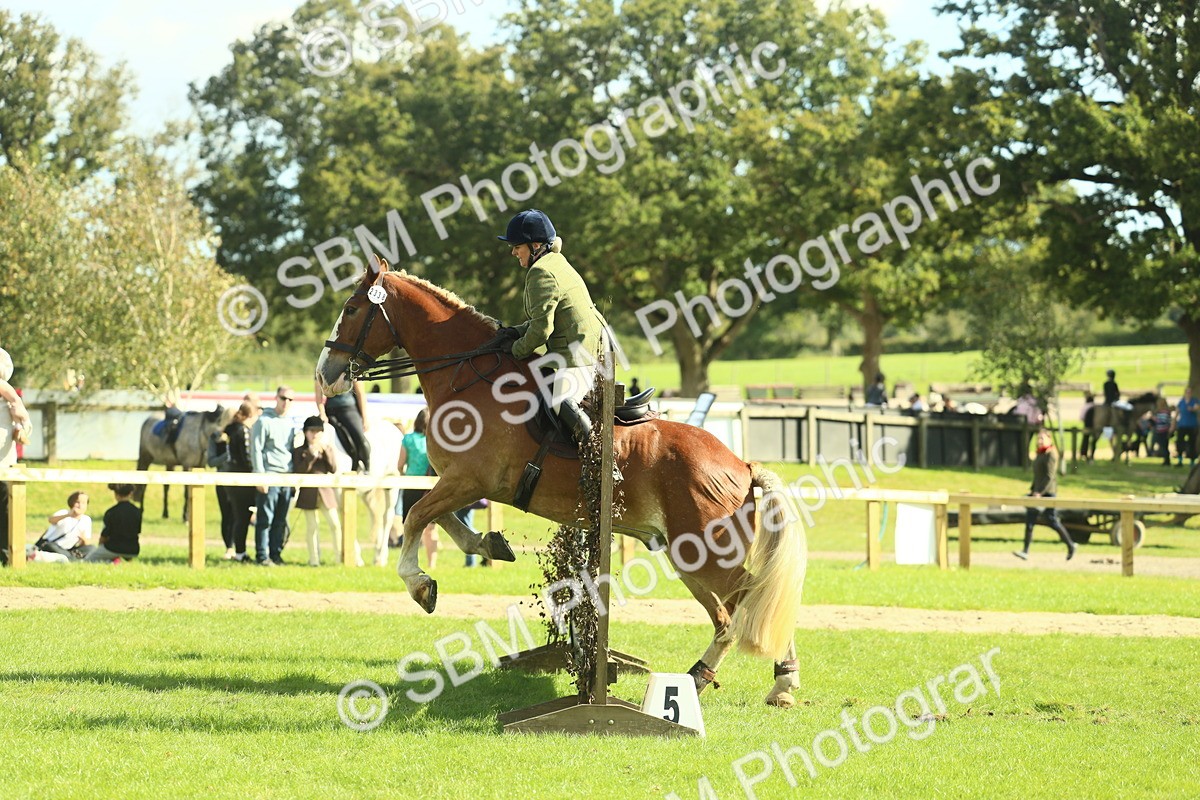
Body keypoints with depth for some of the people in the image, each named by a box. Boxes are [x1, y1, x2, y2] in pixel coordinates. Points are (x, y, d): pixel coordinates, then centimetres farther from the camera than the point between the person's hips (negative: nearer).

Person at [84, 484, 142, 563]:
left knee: (87, 560, 17)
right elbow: (138, 532, 9)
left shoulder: (111, 512, -13)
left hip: (114, 549, -5)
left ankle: (110, 561, -8)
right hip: (133, 552, 5)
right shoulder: (137, 512, -3)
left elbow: (104, 536, -7)